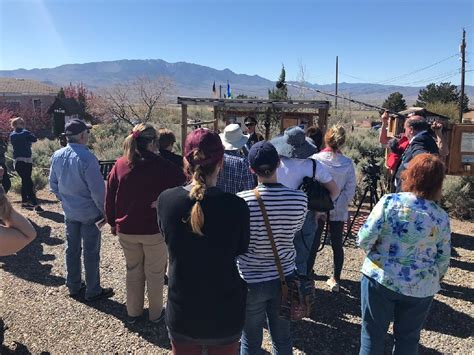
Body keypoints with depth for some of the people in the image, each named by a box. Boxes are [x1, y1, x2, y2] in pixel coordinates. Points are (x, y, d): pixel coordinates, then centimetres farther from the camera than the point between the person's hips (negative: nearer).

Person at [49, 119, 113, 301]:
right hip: (89, 213, -7)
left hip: (69, 212, 7)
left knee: (72, 249, 19)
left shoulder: (57, 156, -2)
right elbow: (97, 190, -22)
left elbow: (53, 184, 8)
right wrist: (105, 211, -9)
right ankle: (93, 291, 19)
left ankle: (73, 286, 34)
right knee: (91, 253, 6)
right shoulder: (87, 158, -25)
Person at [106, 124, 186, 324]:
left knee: (133, 270, 21)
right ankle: (155, 313, 27)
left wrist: (112, 222, 13)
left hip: (126, 230, 4)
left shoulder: (120, 165, -3)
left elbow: (110, 198, 2)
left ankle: (133, 312, 32)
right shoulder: (162, 166, -14)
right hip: (154, 230, -4)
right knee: (154, 272, 13)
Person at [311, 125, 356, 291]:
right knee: (337, 244, 13)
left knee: (313, 243, 11)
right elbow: (350, 191, -7)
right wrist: (341, 203, 5)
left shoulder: (315, 159, -16)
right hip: (338, 211, 1)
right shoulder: (348, 163, -9)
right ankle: (335, 280, 24)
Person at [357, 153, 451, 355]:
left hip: (380, 279, -2)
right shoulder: (441, 217, -5)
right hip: (421, 288, 3)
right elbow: (443, 260, 3)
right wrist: (434, 279, 22)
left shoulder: (389, 202, -13)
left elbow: (364, 240, -15)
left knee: (373, 333, 14)